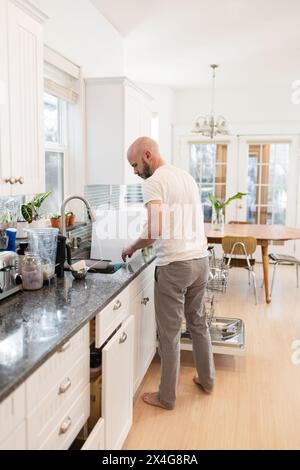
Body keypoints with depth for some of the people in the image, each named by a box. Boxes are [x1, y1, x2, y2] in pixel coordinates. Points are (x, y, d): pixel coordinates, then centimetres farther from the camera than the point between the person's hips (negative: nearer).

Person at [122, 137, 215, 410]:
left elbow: (155, 230, -23)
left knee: (170, 333, 5)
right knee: (199, 323, 21)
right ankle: (207, 380, 37)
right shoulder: (187, 176, 13)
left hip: (174, 265, -8)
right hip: (201, 259, 8)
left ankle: (167, 397, 19)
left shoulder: (154, 182, -12)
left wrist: (132, 248, -6)